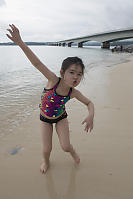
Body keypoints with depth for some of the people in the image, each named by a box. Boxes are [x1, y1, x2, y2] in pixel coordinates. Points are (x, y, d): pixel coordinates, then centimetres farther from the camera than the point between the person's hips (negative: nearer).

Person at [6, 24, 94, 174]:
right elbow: (37, 63, -42)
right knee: (46, 149, 2)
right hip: (45, 118, -1)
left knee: (65, 147, -5)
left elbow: (89, 103, -8)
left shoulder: (73, 93, -24)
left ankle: (72, 151, 34)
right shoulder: (54, 80, -33)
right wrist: (20, 42, -52)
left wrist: (90, 116, -30)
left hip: (61, 118, 1)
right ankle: (46, 161, 39)